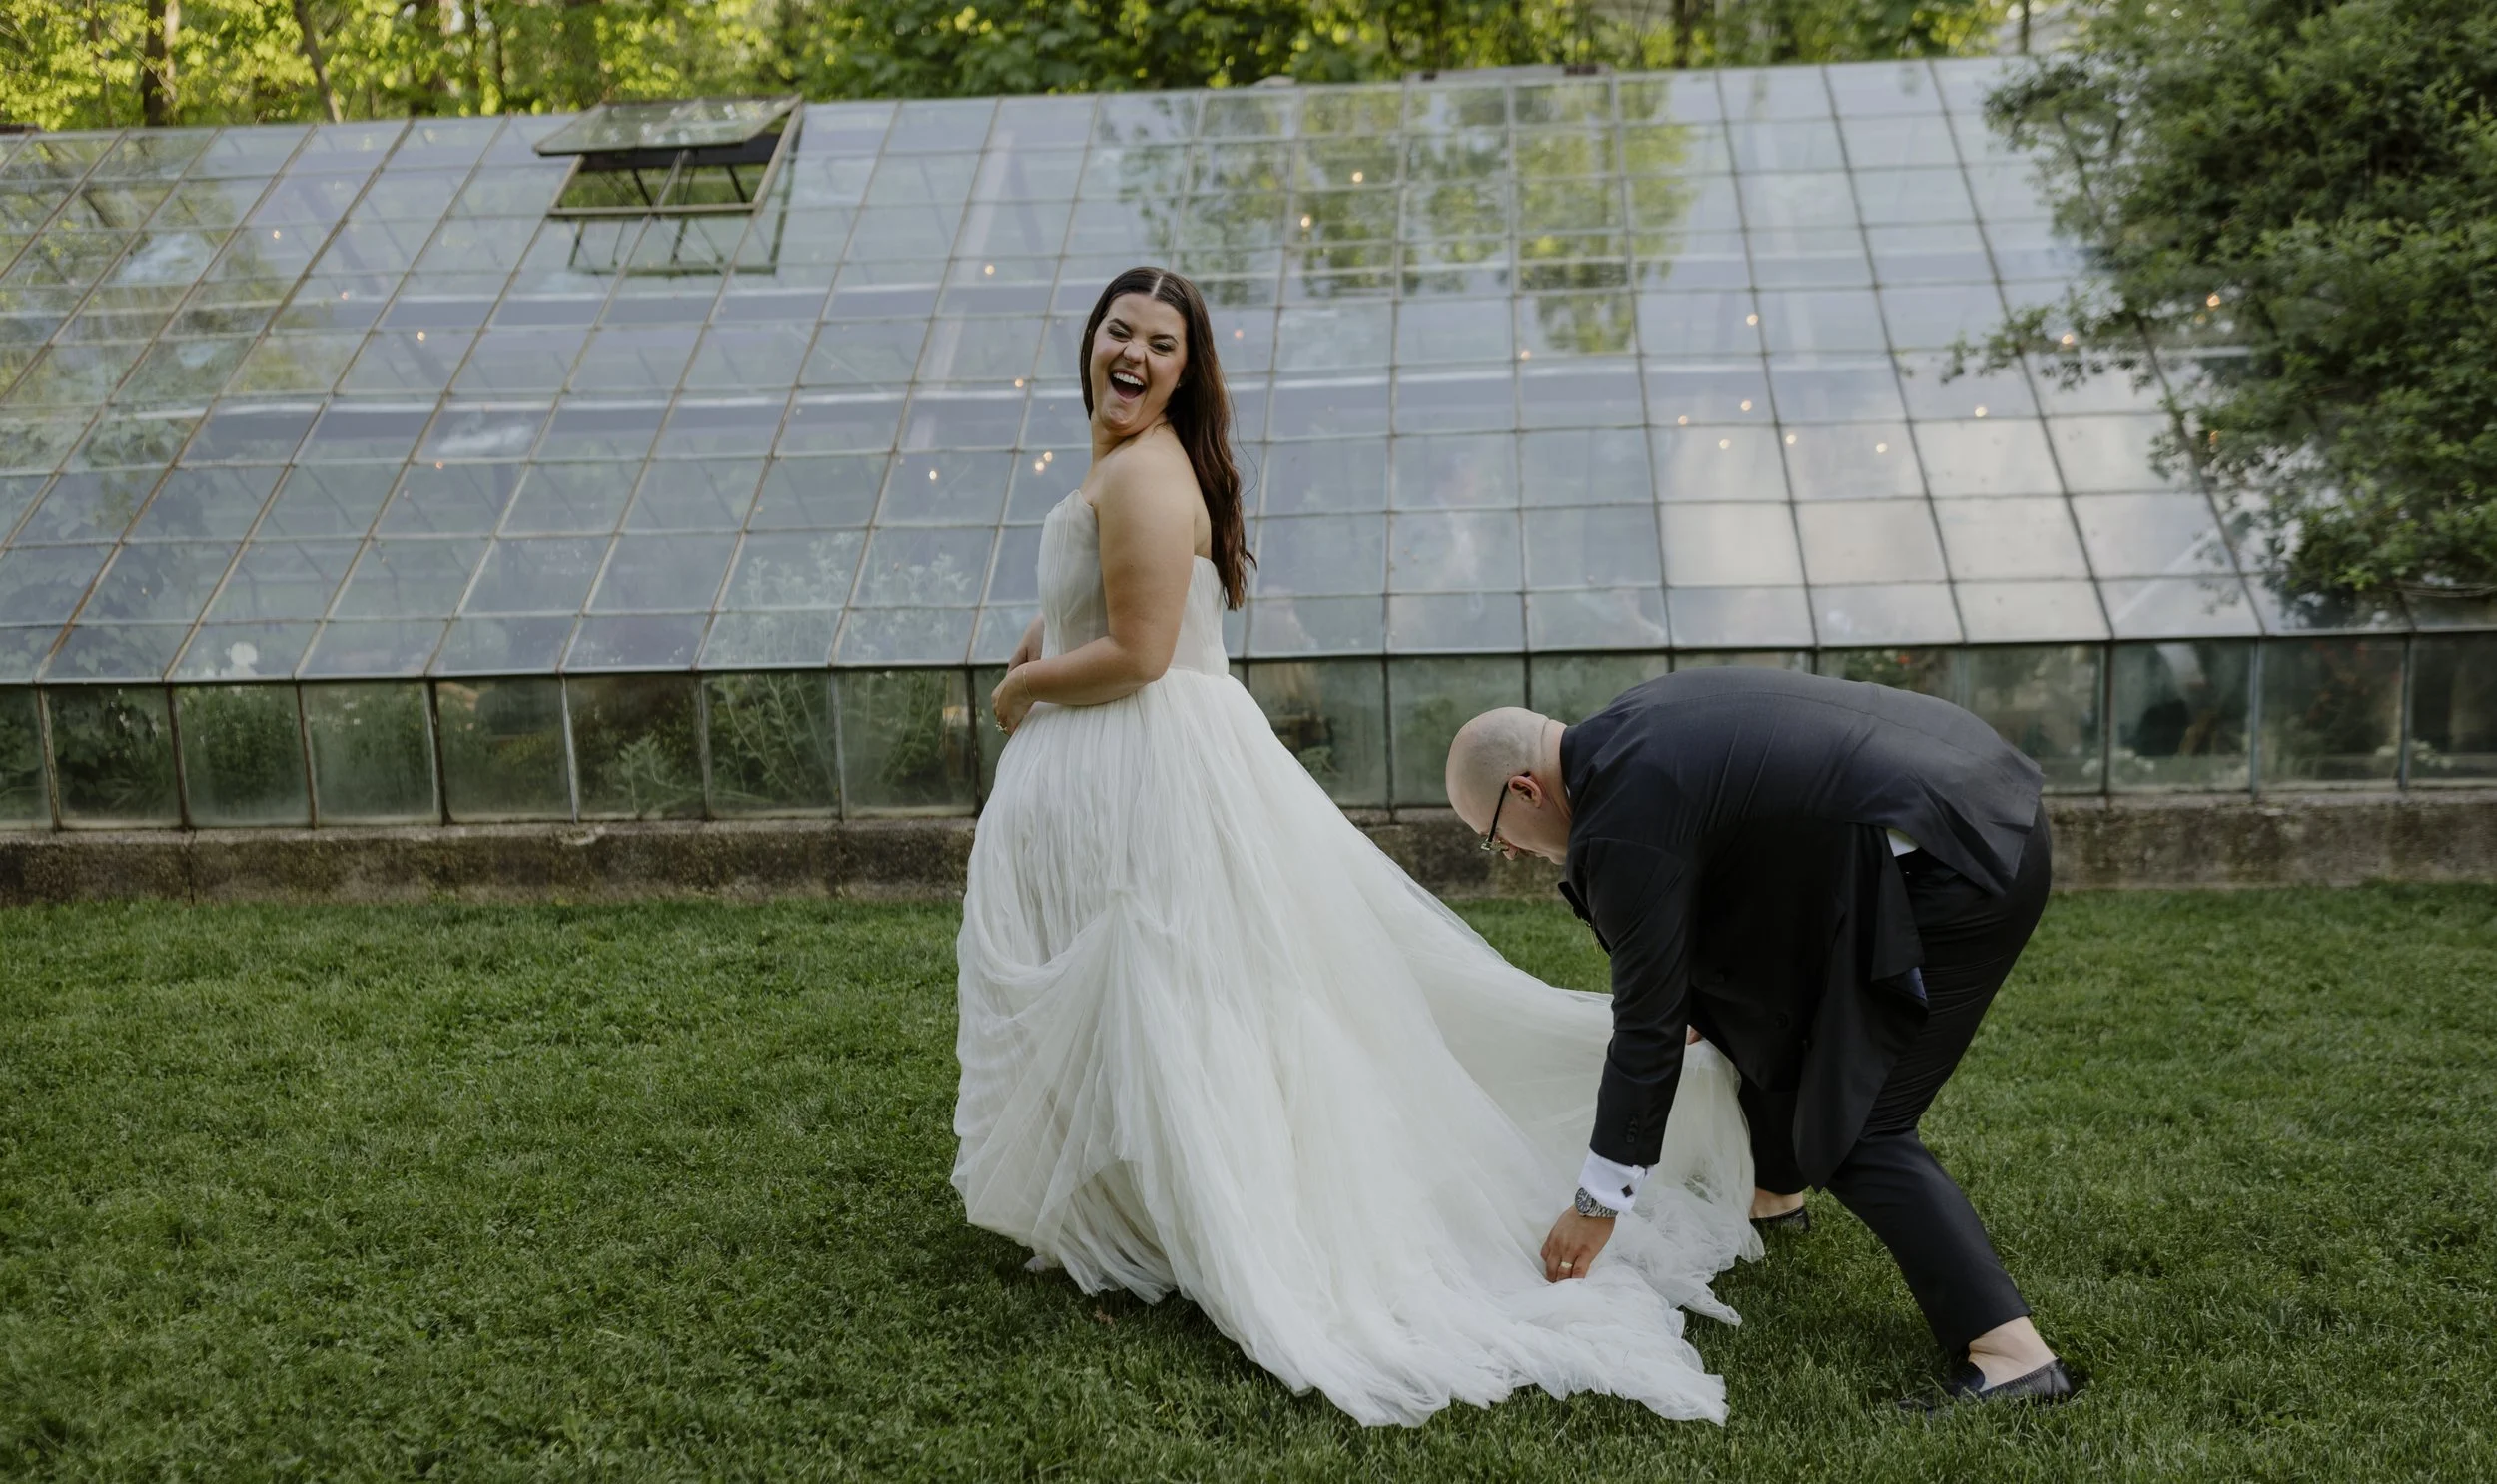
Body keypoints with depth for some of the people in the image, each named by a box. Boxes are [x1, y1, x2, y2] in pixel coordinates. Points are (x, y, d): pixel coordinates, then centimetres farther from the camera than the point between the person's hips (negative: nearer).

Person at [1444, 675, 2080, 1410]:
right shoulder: (1632, 722, 12)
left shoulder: (1622, 824, -15)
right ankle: (1774, 1190, 45)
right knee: (1769, 989, 26)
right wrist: (1687, 995, 43)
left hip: (1949, 868, -11)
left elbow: (1650, 1026, -11)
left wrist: (1598, 1204, -1)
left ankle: (2012, 1353, -9)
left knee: (1852, 1132, -4)